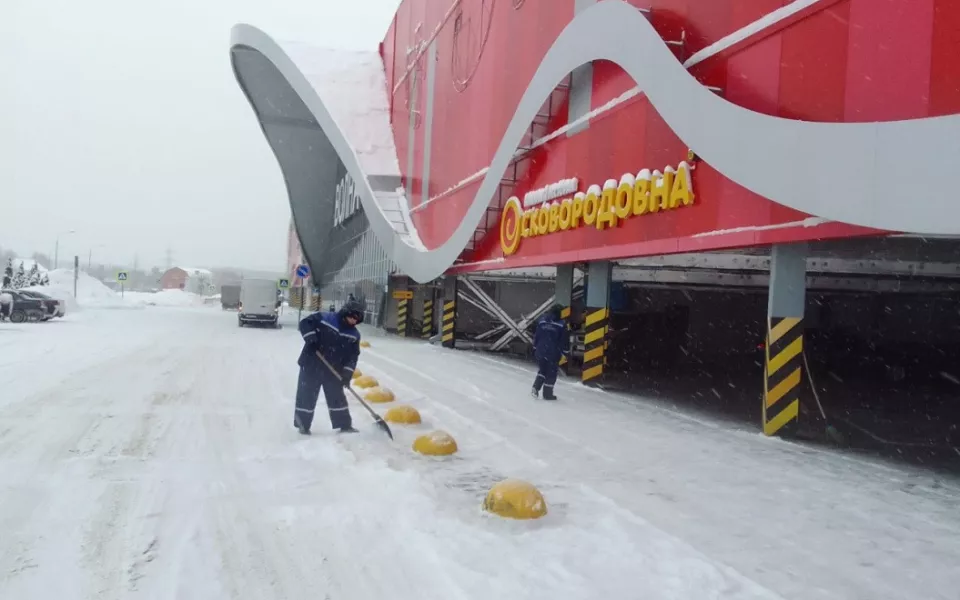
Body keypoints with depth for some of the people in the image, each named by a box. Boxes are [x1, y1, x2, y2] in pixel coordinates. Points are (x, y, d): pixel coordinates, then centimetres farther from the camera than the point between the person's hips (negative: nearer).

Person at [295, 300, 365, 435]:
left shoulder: (354, 335, 1)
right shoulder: (324, 318, -12)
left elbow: (353, 355, 2)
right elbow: (305, 323, -9)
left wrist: (347, 373, -8)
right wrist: (311, 339, -21)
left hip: (333, 370, 4)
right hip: (312, 364, -4)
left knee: (337, 396, 10)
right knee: (307, 395, 3)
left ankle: (345, 425, 18)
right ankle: (303, 426, 14)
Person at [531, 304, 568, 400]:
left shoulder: (541, 321, 4)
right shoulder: (561, 324, -8)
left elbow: (536, 336, 9)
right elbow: (564, 340, -5)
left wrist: (535, 348, 17)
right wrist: (565, 352, 4)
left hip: (540, 351, 4)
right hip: (553, 353, -4)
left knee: (542, 370, 21)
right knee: (551, 373, 6)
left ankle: (536, 387, 4)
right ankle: (547, 394, 10)